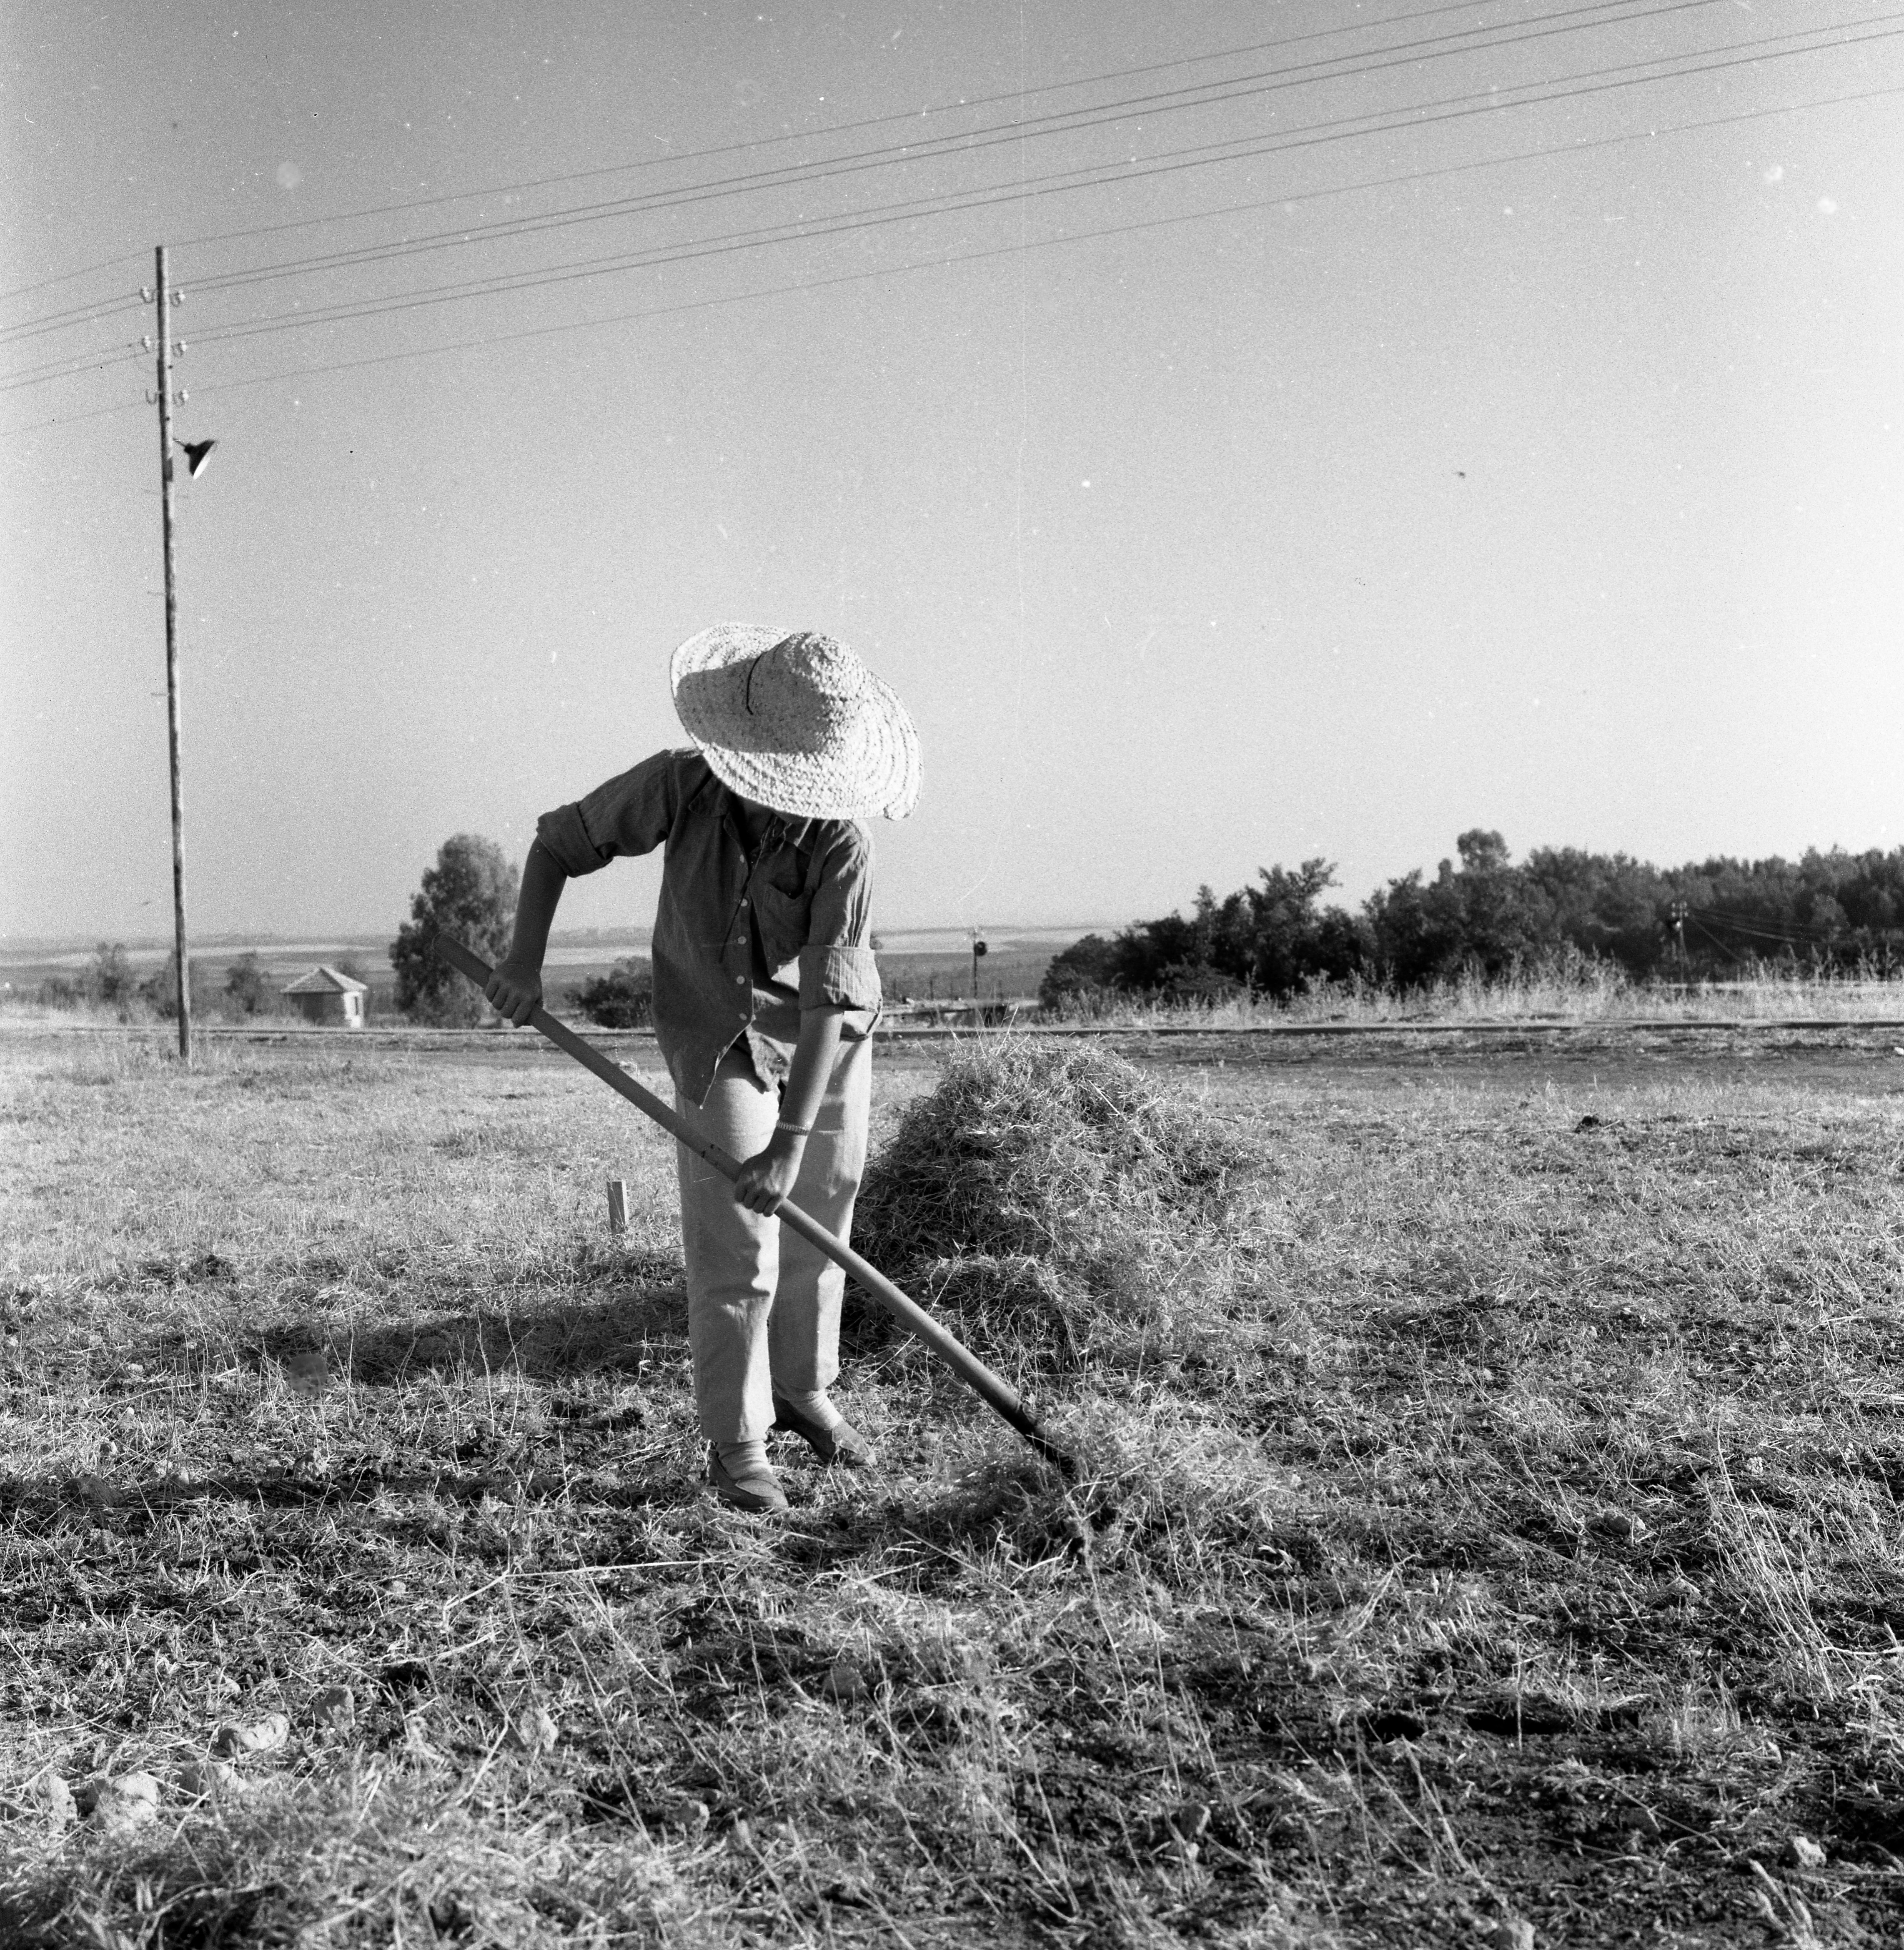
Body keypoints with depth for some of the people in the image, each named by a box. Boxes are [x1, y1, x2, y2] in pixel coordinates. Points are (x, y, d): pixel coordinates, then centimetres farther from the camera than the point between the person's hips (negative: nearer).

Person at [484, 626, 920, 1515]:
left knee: (820, 1222, 14)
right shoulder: (679, 784, -22)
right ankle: (736, 1443, 11)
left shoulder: (841, 839, -27)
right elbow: (559, 842, -6)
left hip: (829, 1040, 1)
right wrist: (526, 956, -18)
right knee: (735, 1249, -5)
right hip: (721, 1041, -1)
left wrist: (792, 1142, -34)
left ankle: (802, 1391, 37)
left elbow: (829, 998, -30)